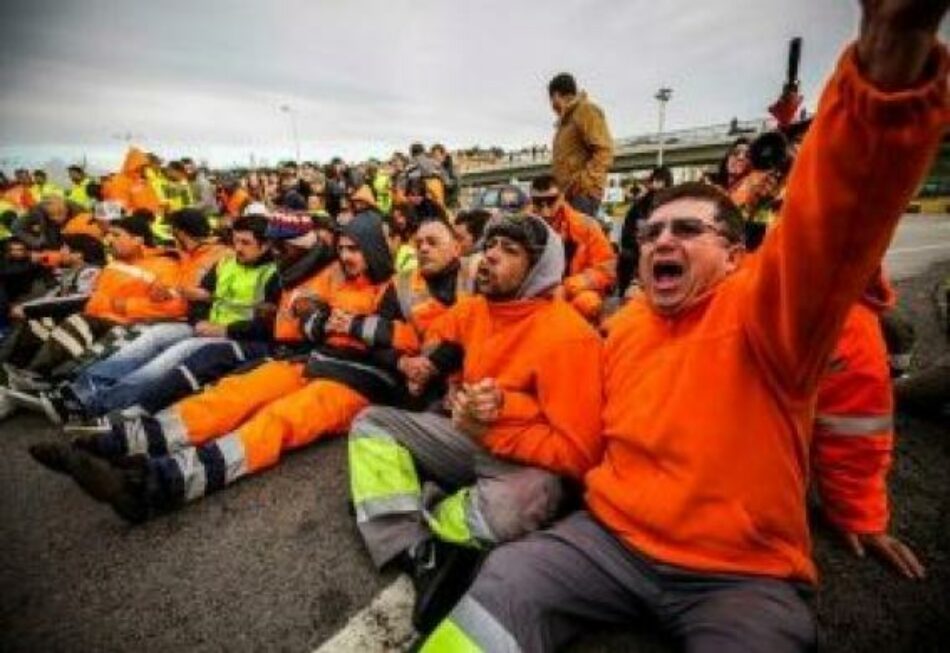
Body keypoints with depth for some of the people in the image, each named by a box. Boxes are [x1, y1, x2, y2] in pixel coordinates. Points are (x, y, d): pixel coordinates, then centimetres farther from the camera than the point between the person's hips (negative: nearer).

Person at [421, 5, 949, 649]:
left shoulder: (760, 314, -12)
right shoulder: (624, 326, 4)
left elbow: (831, 225, -33)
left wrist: (891, 66, -47)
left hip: (741, 574, -2)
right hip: (611, 537, 3)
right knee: (502, 586, -12)